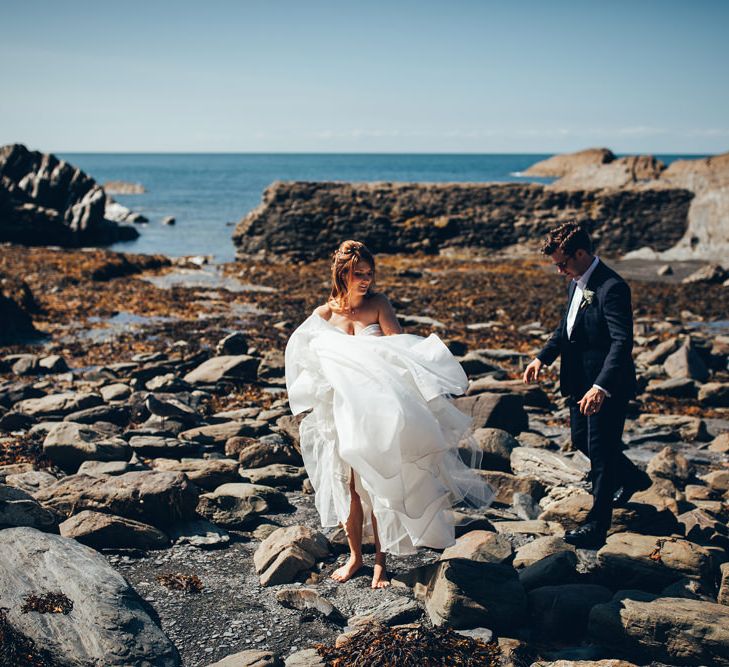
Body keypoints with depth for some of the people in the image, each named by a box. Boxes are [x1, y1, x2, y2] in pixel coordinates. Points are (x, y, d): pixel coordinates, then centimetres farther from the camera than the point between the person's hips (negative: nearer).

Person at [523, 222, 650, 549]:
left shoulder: (612, 288, -24)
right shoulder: (576, 282, 6)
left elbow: (622, 342, -31)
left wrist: (600, 388, -40)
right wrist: (542, 358, 5)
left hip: (607, 387, -10)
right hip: (581, 381, 10)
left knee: (600, 450, 1)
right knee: (581, 440, 22)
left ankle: (597, 524, 15)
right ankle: (632, 478, 45)